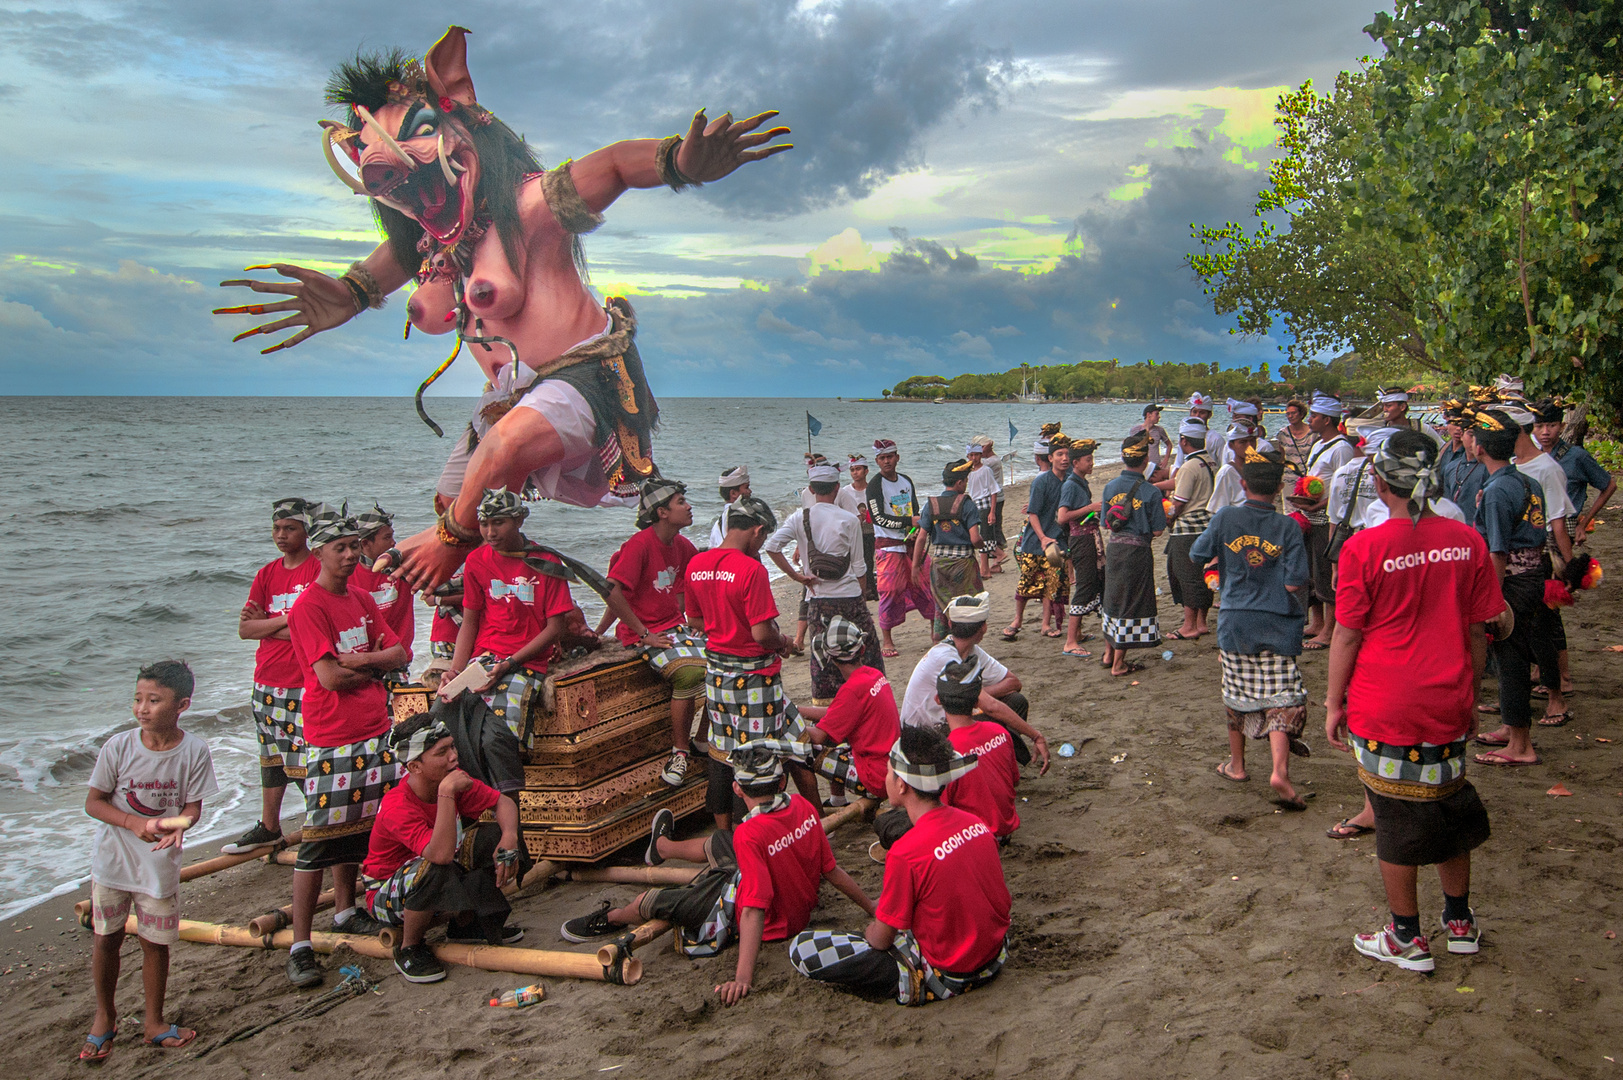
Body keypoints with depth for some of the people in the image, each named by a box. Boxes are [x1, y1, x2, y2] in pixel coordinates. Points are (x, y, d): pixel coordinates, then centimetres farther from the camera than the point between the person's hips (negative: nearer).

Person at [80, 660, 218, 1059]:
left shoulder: (194, 751, -13)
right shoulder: (118, 747, -15)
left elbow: (193, 804, -6)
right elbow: (93, 802, -7)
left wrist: (178, 825, -28)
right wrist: (135, 823, -22)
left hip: (160, 864, 0)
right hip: (112, 860, 0)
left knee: (155, 942, 10)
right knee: (106, 939, 11)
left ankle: (153, 1022, 28)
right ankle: (105, 1015, 33)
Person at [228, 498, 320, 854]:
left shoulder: (320, 569, -8)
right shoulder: (267, 574, 11)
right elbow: (244, 629, 5)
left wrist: (265, 625, -8)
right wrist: (284, 621, -10)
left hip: (306, 684, -7)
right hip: (268, 682, 7)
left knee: (307, 761, -6)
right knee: (271, 757, 17)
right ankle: (269, 828, 30)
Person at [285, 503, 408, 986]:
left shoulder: (362, 599, 12)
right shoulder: (308, 606, -12)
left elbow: (399, 653, 7)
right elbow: (330, 677, -19)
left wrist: (360, 660, -11)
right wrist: (376, 664, -5)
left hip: (375, 731, 7)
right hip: (331, 740, -7)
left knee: (358, 828, 16)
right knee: (320, 839, -6)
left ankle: (346, 911, 33)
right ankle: (301, 946, -1)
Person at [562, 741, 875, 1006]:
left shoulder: (751, 834, -33)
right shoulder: (803, 807, -13)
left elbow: (754, 911, -37)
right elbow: (831, 869, -5)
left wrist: (743, 976, -40)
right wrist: (871, 907, 9)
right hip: (800, 910, 7)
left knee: (655, 900, 7)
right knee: (718, 844, 24)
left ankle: (609, 919, 40)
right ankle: (663, 846, 56)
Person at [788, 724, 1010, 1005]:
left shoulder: (906, 853, -26)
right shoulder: (977, 823, -6)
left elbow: (880, 939, -16)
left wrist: (870, 931, 10)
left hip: (945, 977, -6)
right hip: (994, 958, 7)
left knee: (800, 948, -11)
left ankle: (909, 982, -6)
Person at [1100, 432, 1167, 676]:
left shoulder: (1110, 487, -1)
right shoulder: (1150, 492, -14)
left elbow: (1106, 524, 6)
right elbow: (1156, 531, -11)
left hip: (1113, 547, 5)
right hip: (1137, 550, -5)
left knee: (1113, 598, 20)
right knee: (1131, 603, 5)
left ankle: (1109, 653, 32)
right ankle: (1119, 663, 8)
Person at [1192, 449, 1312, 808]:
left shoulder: (1225, 519, -7)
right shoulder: (1289, 527, -8)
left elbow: (1197, 556, 4)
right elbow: (1295, 583, -11)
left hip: (1236, 623, 1)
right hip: (1278, 626, -1)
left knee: (1236, 695, 15)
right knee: (1280, 698, 1)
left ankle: (1236, 764, 28)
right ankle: (1280, 769, -15)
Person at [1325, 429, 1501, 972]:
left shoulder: (1364, 547, -15)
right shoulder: (1467, 541, -4)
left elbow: (1346, 635, -10)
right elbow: (1478, 631, 4)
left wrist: (1334, 703, 1)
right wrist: (1467, 696, 16)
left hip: (1384, 710, -4)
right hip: (1447, 707, 4)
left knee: (1396, 823, 8)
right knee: (1448, 807, 21)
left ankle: (1407, 940, 20)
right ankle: (1460, 922, 35)